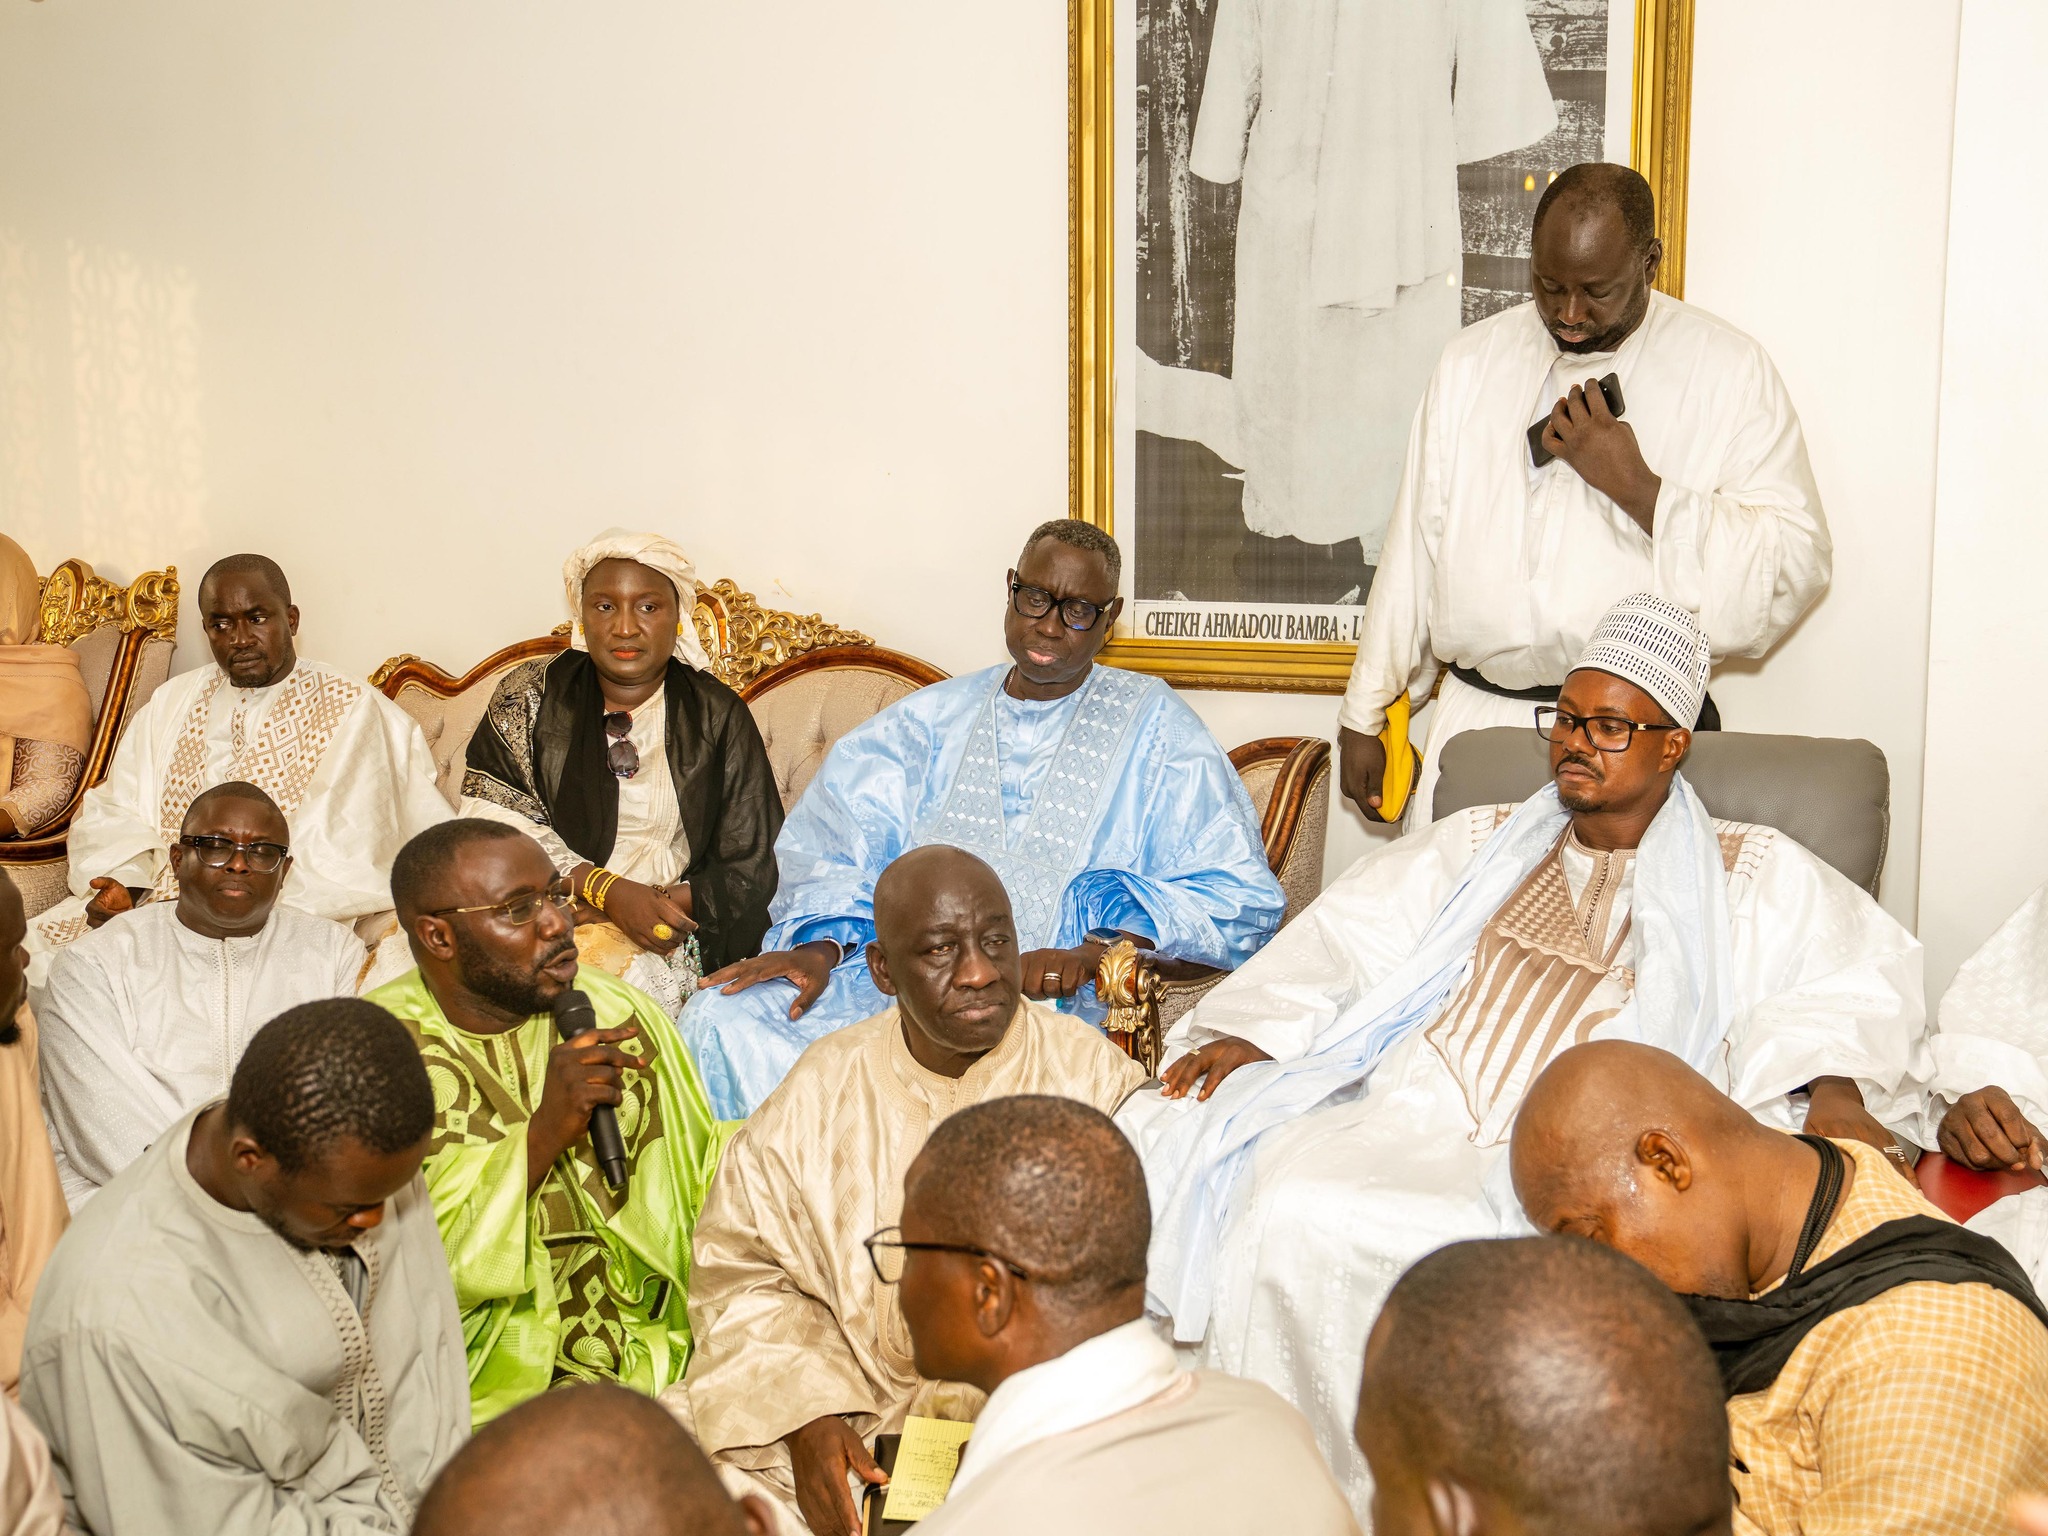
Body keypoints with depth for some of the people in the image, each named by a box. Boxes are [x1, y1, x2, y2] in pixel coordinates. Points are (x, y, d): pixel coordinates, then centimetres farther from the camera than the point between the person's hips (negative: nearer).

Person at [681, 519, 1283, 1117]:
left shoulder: (1152, 726, 10)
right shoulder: (931, 719, 22)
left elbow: (1240, 898, 0)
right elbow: (835, 851, 15)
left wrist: (1095, 949, -17)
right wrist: (820, 946, -8)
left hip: (1042, 999, -4)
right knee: (721, 1018, -20)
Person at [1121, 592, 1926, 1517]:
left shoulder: (1747, 876, 17)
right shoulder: (1482, 845, 25)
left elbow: (1859, 965, 3)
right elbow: (1349, 935, 17)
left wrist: (1832, 1087, -17)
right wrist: (1246, 1032, 2)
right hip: (1409, 1116, 4)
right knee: (1286, 1211, -28)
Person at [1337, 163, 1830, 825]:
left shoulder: (1728, 369, 0)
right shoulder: (1471, 361, 11)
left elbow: (1796, 566, -8)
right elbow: (1415, 547, 14)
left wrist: (1635, 485, -15)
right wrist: (1364, 717, 14)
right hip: (1476, 717, 3)